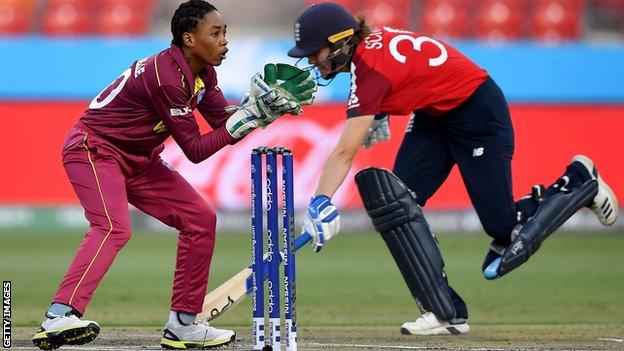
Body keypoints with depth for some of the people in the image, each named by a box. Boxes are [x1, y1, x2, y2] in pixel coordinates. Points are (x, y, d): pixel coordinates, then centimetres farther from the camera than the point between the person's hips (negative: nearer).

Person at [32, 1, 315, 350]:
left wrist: (267, 104, -7)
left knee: (200, 218, 6)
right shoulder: (166, 75, -26)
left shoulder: (202, 72, 2)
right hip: (94, 150, -10)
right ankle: (60, 318, -47)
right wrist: (247, 117, -25)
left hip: (138, 161, 10)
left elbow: (223, 121, 6)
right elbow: (195, 149, -22)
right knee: (114, 228, -32)